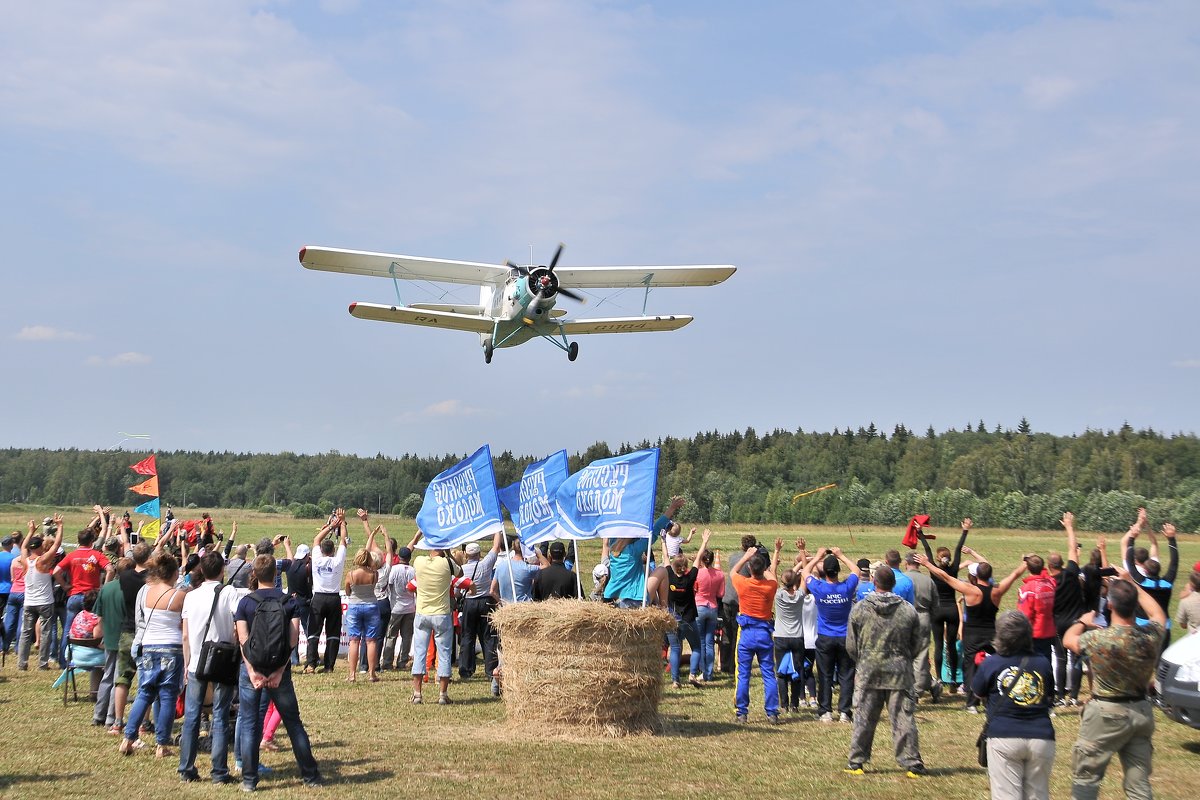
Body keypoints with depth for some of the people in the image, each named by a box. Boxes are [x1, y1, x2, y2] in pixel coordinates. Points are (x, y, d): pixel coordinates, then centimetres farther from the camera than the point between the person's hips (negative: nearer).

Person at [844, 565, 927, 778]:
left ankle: (856, 762, 13)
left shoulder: (860, 608, -5)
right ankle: (911, 763, 4)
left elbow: (851, 645, 0)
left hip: (868, 672, 0)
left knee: (863, 718, 7)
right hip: (900, 673, 0)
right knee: (904, 718, 3)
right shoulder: (908, 610, -3)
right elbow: (916, 644, 4)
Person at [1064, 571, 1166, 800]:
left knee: (1086, 775, 9)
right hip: (1142, 711, 5)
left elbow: (1068, 640, 1)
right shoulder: (1152, 635, -10)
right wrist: (1132, 585, 22)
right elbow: (1158, 614, 16)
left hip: (1108, 713, -5)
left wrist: (1083, 622, 20)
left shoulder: (1099, 638, -22)